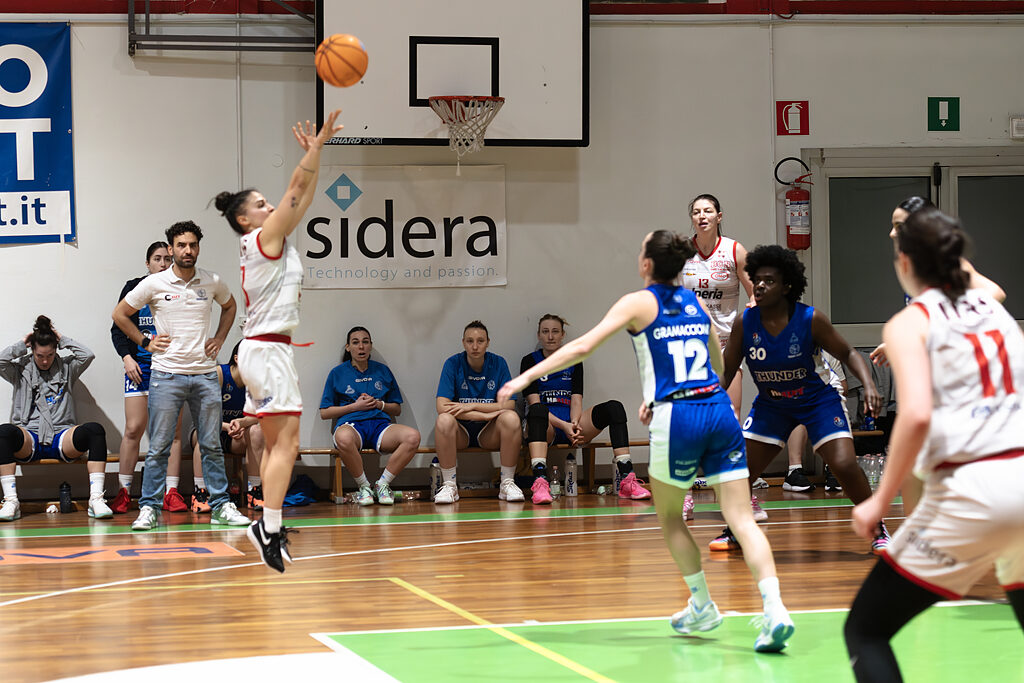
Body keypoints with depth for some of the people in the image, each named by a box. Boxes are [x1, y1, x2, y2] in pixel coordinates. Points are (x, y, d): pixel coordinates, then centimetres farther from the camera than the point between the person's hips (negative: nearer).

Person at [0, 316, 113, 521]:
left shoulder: (66, 368, 16)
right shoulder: (21, 370, 15)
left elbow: (87, 355, 0)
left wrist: (63, 340, 8)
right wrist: (21, 344, 8)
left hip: (61, 438, 1)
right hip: (29, 440, -1)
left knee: (95, 430, -30)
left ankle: (96, 498, -35)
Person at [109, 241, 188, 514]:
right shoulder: (134, 289, 6)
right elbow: (118, 327, 8)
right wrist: (127, 357, -5)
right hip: (140, 366, -1)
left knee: (172, 432, -1)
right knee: (134, 430, -5)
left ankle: (171, 493, 1)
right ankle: (123, 493, 3)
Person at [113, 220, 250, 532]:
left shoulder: (212, 282, 5)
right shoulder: (154, 284, -3)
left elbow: (229, 306, 26)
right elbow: (120, 314, 8)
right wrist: (145, 342, 3)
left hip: (205, 374, 2)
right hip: (167, 374, -2)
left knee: (212, 445, 6)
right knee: (159, 446, -2)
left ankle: (221, 506, 13)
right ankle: (149, 509, 4)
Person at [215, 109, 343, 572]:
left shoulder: (269, 242, 16)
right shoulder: (264, 238, -7)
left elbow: (305, 194, 19)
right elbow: (298, 186, -10)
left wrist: (314, 150, 18)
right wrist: (316, 145, -6)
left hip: (262, 350, 10)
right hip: (268, 351, -10)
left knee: (274, 444, 9)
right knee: (285, 442, -14)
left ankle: (269, 528, 9)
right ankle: (269, 528, -19)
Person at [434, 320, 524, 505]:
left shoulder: (498, 363, 1)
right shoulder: (453, 364, -4)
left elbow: (508, 405, -7)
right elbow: (442, 406, -16)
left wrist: (471, 406, -17)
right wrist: (485, 415, -21)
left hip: (490, 434, 1)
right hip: (461, 431, -1)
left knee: (511, 418, -30)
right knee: (444, 420, -33)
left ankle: (507, 483, -18)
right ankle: (449, 485, -22)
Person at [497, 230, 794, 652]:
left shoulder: (639, 303, 1)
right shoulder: (696, 303, 17)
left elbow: (583, 346, -7)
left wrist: (527, 376, -4)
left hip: (677, 419, -4)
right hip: (719, 410, 5)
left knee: (668, 517, 18)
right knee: (741, 518, -1)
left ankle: (702, 605, 24)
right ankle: (774, 609, -17)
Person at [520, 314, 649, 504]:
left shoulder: (574, 362, 16)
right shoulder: (530, 361, 5)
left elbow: (576, 401, 5)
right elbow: (534, 403, -7)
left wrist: (575, 423, -19)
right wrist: (564, 426, -22)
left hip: (571, 426, 4)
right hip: (545, 427, -3)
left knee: (614, 408, -20)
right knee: (537, 410, -39)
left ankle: (625, 478, -31)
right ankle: (540, 482, -57)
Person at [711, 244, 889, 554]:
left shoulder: (811, 320, -21)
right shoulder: (744, 323, -14)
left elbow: (848, 354, -11)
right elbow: (727, 372, -4)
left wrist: (868, 384, -27)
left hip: (818, 400, -3)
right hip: (770, 404, 3)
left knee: (845, 466, -19)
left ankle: (878, 530, 2)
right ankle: (735, 531, 24)